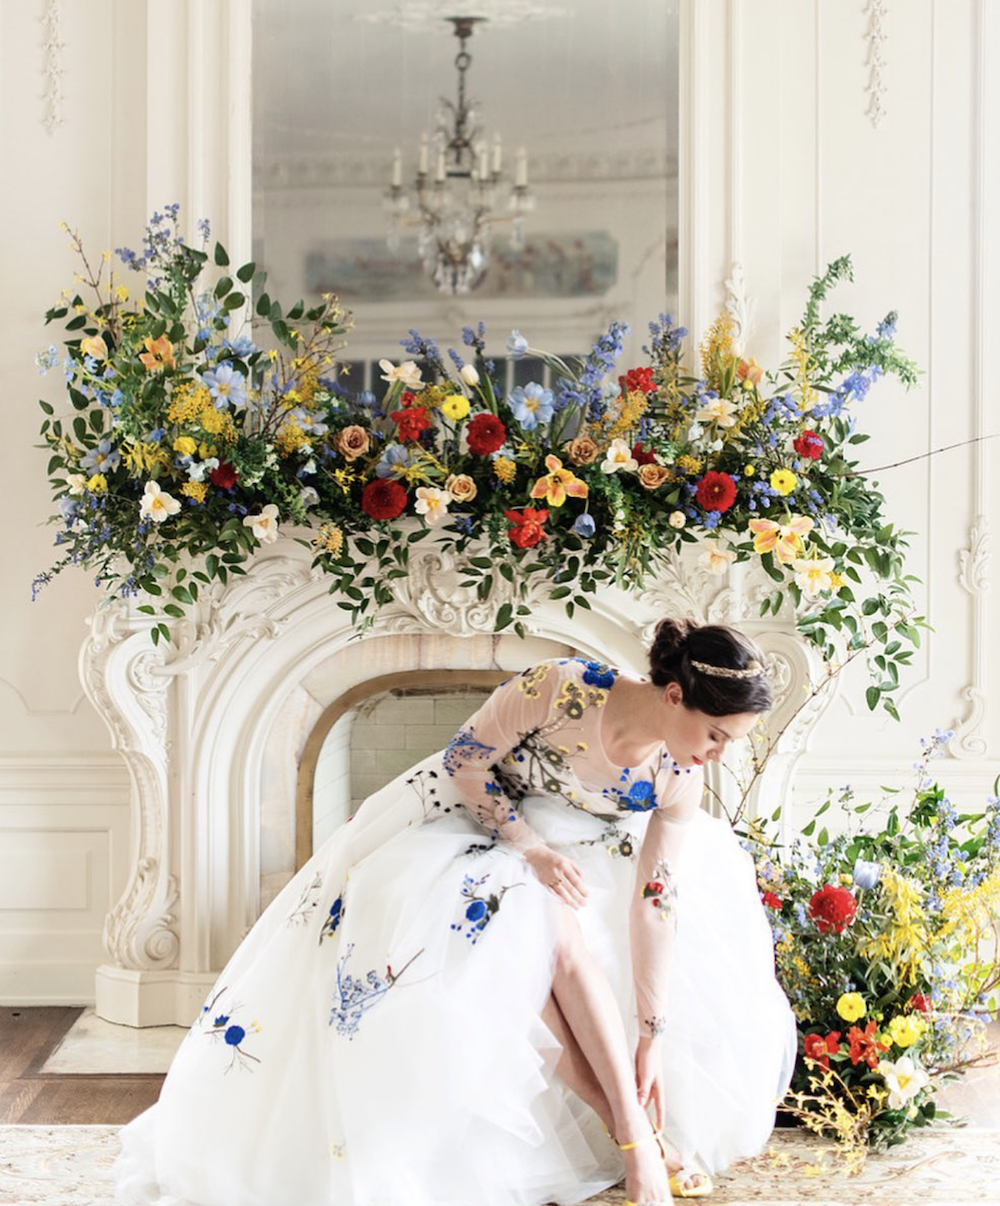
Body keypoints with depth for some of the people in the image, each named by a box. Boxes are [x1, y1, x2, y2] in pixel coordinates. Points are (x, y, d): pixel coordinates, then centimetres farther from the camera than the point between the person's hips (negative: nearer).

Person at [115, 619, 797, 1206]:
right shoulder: (561, 689, -33)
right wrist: (533, 849, -29)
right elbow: (467, 765, -19)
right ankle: (637, 1137, -29)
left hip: (575, 838, 4)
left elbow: (657, 900, -19)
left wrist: (651, 1037, -20)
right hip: (477, 813, -4)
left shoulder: (681, 773, -20)